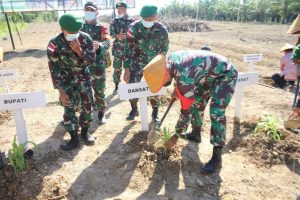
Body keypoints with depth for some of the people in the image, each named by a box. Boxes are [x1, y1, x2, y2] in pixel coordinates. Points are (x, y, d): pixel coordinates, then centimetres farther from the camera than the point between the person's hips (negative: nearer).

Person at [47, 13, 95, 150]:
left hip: (83, 78, 2)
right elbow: (54, 69, -17)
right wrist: (61, 91, -20)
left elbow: (91, 61, -14)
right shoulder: (54, 44, -21)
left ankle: (85, 132, 25)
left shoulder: (85, 39, -16)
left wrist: (79, 50, -31)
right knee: (69, 108, -3)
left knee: (87, 106, 4)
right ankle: (74, 139, 10)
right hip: (66, 80, -1)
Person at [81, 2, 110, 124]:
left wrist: (99, 45, -36)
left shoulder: (101, 27, -3)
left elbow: (107, 43, -16)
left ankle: (101, 112, 18)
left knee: (99, 88, 4)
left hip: (97, 63, -3)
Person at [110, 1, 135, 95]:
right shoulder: (114, 21, 5)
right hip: (117, 48, 2)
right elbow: (111, 33, -2)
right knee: (117, 68, 5)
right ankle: (116, 86, 20)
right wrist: (118, 36, -21)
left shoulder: (131, 20, 0)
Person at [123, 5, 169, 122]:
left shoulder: (162, 30, -15)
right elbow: (128, 49, -13)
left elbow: (164, 49, -1)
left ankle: (155, 113, 24)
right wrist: (127, 68, -15)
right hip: (137, 62, 0)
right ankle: (134, 109, 20)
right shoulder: (134, 27, -17)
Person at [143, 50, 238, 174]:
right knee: (196, 103, 13)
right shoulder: (171, 60, -14)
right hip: (209, 75, 9)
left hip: (225, 75, -9)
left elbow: (186, 110, -28)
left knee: (216, 112, -20)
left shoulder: (184, 78, -38)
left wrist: (176, 136, -17)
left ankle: (217, 157, -11)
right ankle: (196, 134, 34)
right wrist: (177, 90, 0)